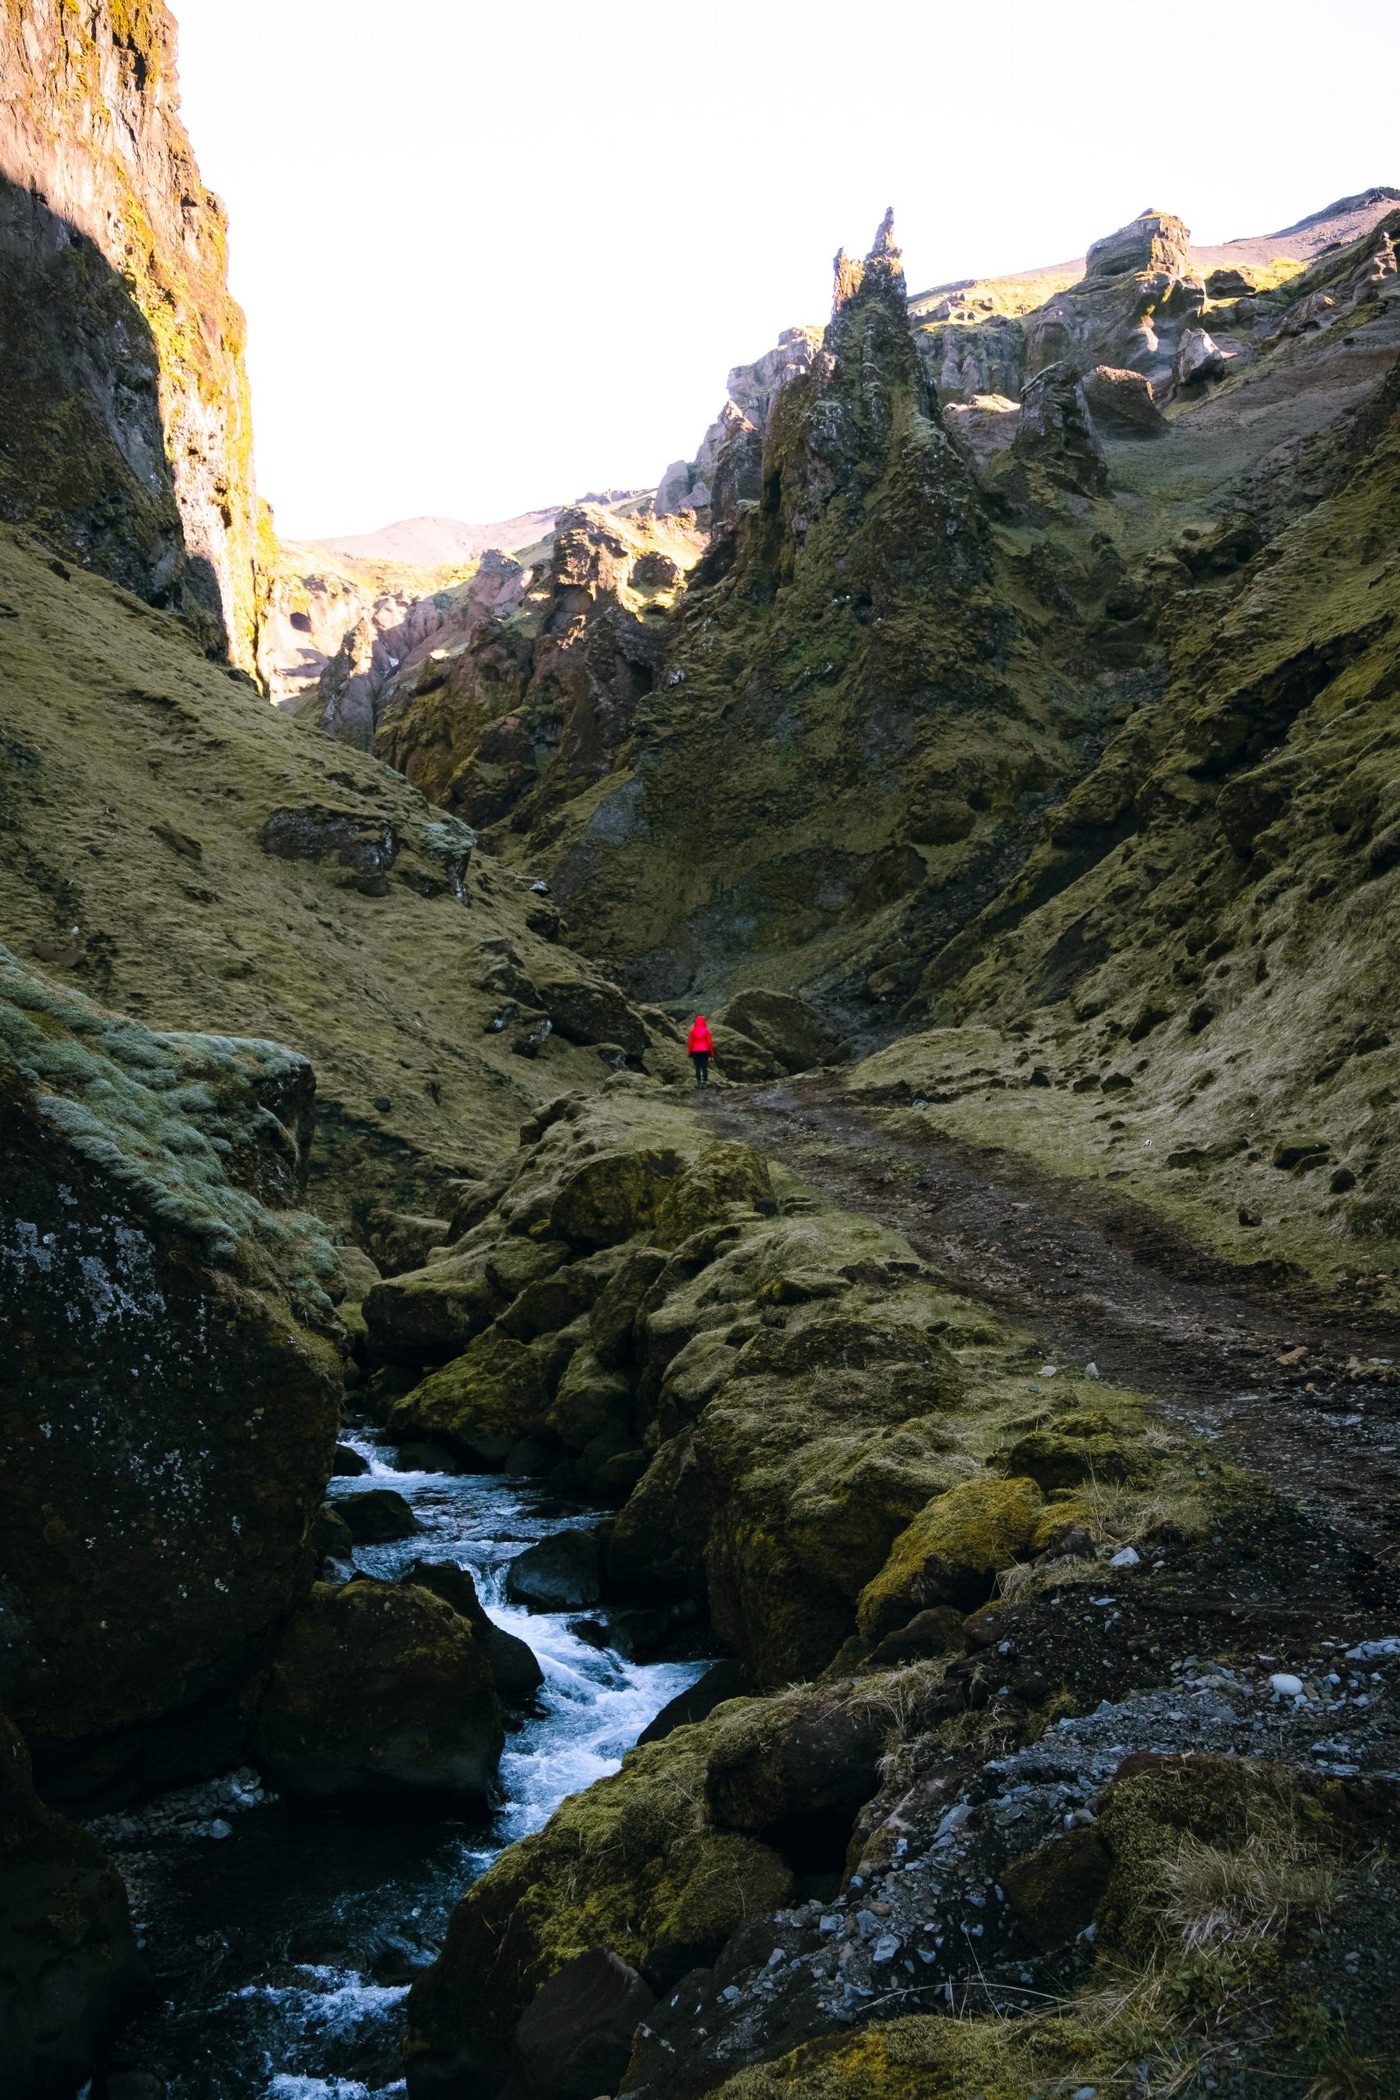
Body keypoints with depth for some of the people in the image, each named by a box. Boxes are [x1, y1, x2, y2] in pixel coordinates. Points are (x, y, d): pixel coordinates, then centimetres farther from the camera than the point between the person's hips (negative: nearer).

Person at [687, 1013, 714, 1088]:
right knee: (705, 1067, 3)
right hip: (705, 1051, 0)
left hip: (695, 1051, 0)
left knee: (697, 1067, 4)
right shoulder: (706, 1030, -6)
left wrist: (690, 1053, 6)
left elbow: (690, 1042, -3)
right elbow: (709, 1042, -5)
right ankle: (705, 1082, 0)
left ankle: (698, 1082, 3)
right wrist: (711, 1053, 3)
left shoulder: (693, 1030, -4)